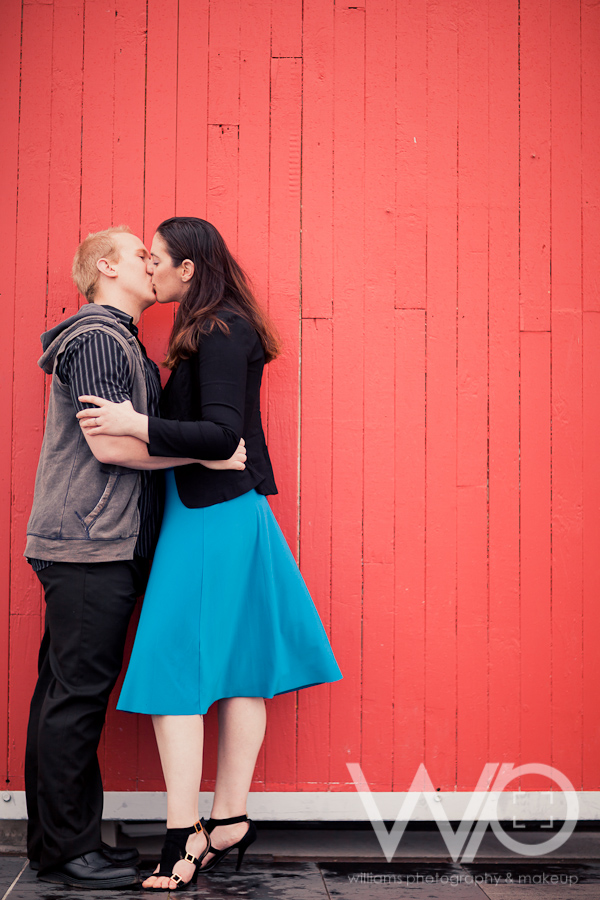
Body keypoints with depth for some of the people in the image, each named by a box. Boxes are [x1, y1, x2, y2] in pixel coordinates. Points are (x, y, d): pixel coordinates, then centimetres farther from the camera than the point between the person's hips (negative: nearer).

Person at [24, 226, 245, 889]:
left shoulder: (117, 340, 23)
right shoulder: (98, 338, -10)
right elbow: (109, 444, -18)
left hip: (95, 546, 10)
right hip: (91, 545, -10)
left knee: (64, 697, 12)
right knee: (76, 697, -5)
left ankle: (55, 843, 20)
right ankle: (67, 851, 2)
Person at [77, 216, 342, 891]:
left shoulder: (218, 333, -13)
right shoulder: (224, 331, 15)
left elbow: (222, 435, -22)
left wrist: (137, 425, -28)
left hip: (209, 518, -10)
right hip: (232, 513, 10)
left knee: (174, 666, -7)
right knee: (237, 664, 11)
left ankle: (184, 836, -4)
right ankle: (228, 822, 21)